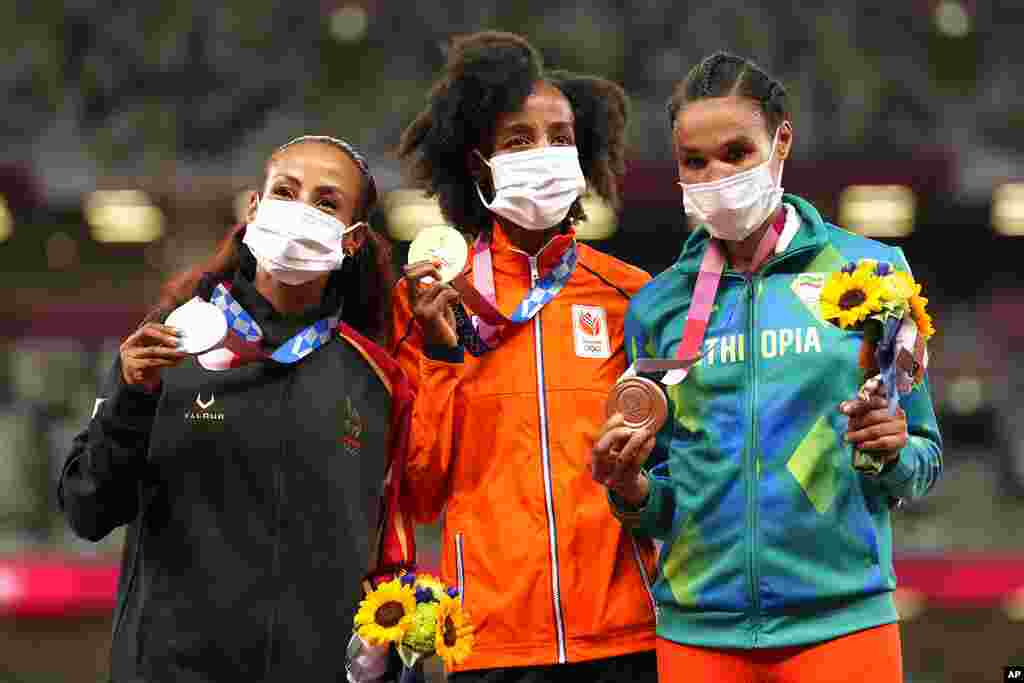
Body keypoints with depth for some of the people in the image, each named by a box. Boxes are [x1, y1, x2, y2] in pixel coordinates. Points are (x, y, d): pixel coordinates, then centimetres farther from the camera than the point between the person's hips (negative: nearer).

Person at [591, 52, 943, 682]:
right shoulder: (658, 307, 6)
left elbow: (924, 464, 5)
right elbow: (658, 508, 12)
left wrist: (893, 453, -16)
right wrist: (633, 491, -9)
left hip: (842, 619, -2)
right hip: (698, 625, 2)